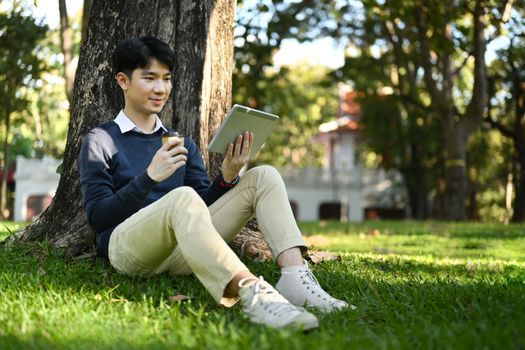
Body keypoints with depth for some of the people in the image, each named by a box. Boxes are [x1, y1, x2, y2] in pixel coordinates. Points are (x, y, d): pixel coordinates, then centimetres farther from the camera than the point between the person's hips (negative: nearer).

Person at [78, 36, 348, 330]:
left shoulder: (183, 145, 23)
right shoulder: (100, 142, 9)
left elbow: (204, 208, 15)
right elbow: (97, 217, -3)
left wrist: (228, 178, -5)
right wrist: (149, 177, -16)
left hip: (182, 253, 5)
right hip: (128, 247, -5)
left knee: (264, 177, -7)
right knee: (183, 197, -37)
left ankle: (295, 274, -31)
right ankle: (251, 292, -57)